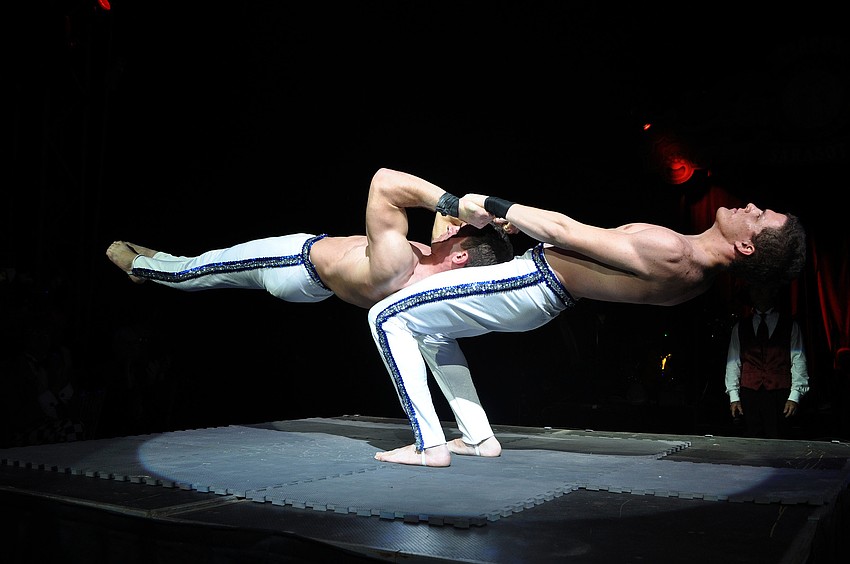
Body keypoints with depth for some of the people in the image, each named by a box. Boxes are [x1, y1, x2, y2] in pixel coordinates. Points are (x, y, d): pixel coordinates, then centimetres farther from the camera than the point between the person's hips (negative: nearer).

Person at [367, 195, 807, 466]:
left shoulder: (670, 253, -28)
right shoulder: (702, 270, 0)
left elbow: (563, 230, -21)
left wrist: (491, 205, -10)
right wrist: (521, 219, 15)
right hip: (546, 297, 9)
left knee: (387, 318, -4)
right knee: (431, 332, 27)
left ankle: (430, 445, -2)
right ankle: (479, 438, 24)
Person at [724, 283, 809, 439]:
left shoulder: (789, 324, 9)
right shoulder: (740, 326, 14)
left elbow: (798, 361, 3)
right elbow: (733, 363, 10)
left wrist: (794, 396, -7)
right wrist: (733, 397, 3)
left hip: (779, 394, -2)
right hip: (749, 394, 2)